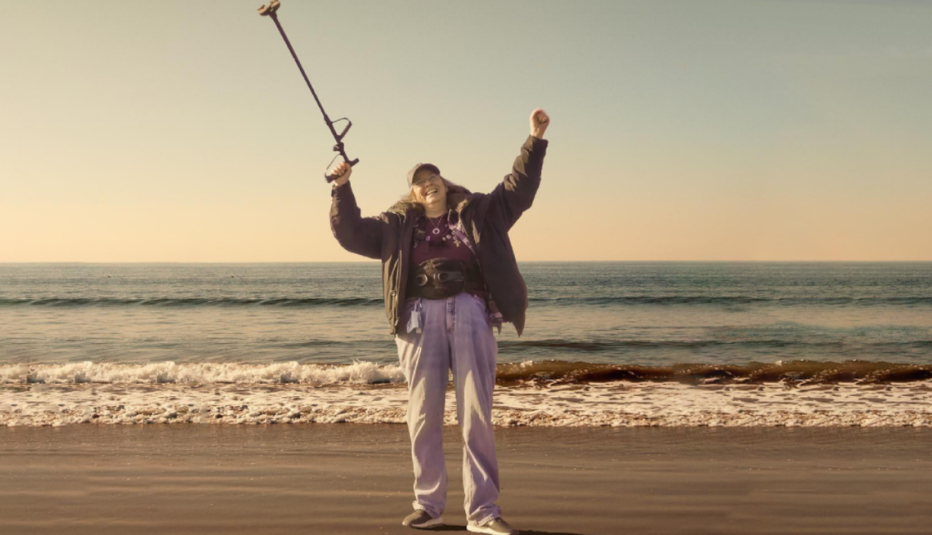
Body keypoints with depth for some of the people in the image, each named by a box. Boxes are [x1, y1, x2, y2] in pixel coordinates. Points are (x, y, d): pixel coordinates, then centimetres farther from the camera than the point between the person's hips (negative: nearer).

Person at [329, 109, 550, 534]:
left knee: (476, 415, -3)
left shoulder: (477, 212, 15)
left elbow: (519, 188, 12)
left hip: (471, 313, 0)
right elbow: (350, 233, 12)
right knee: (423, 415, 2)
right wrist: (342, 188, 2)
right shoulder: (398, 226, 15)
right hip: (420, 317, 1)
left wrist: (535, 140, 4)